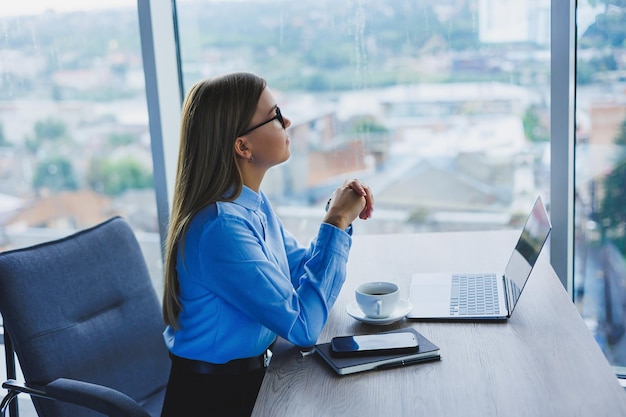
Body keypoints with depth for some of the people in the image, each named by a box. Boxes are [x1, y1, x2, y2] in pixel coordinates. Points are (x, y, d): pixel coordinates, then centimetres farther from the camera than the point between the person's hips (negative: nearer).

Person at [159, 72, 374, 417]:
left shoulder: (254, 202, 0)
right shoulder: (220, 227, -28)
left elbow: (301, 271, 9)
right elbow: (303, 327, -26)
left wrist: (340, 215, -6)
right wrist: (336, 223, -20)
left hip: (251, 373, 8)